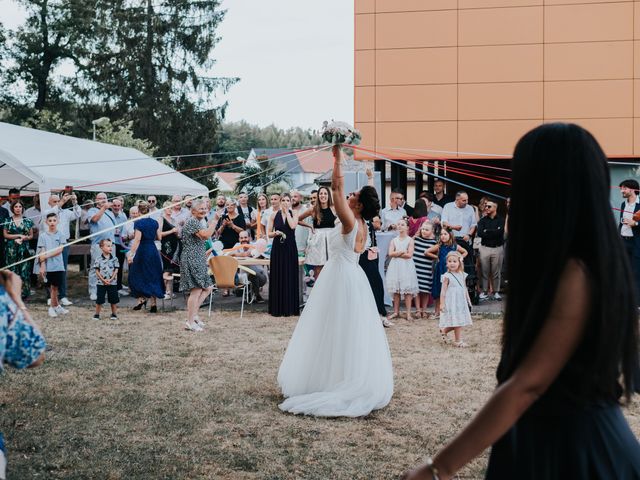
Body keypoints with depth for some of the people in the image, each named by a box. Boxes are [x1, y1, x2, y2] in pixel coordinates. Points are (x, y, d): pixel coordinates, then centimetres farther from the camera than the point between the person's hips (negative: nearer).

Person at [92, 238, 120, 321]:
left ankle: (114, 314, 17)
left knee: (113, 299, 6)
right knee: (99, 299, 3)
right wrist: (103, 280, -13)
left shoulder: (114, 258, -1)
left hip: (112, 282, 1)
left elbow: (116, 270, -1)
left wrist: (111, 279, -12)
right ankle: (97, 314, 12)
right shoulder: (98, 259, -4)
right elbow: (97, 271, -4)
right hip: (101, 283, -1)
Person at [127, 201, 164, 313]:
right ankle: (153, 303, 6)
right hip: (154, 251, 5)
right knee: (153, 276, 9)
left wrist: (131, 254, -17)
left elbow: (137, 240, -17)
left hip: (142, 251, -5)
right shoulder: (155, 222, 4)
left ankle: (142, 298, -1)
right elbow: (159, 237, 8)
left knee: (136, 275, 11)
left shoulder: (139, 223, -11)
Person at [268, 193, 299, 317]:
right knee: (277, 277, 1)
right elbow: (269, 234, 6)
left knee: (290, 277, 1)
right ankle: (277, 308, 7)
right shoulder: (274, 215, 4)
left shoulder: (294, 214, 3)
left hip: (290, 248, 0)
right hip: (278, 247, 0)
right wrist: (276, 233, -15)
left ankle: (290, 307, 8)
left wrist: (287, 211, -9)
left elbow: (293, 226, -18)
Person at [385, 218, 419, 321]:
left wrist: (396, 254, -6)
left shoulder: (410, 240, 0)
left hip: (406, 266, -3)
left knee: (407, 290, -5)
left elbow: (409, 255, -10)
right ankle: (396, 312, 13)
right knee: (396, 290, 4)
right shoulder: (394, 240, 10)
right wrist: (402, 252, -10)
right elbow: (390, 253, -2)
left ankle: (408, 313, -2)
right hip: (395, 266, 3)